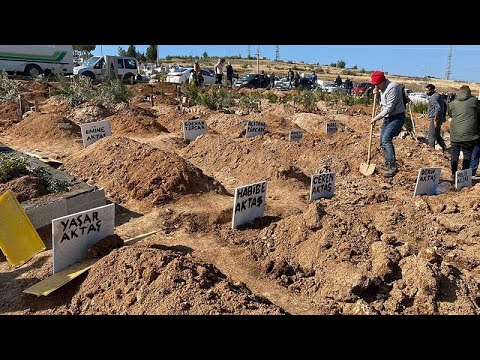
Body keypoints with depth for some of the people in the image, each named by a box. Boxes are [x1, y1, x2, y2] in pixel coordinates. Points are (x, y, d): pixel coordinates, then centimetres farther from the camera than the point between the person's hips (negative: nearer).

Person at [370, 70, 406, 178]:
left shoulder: (392, 88, -20)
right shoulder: (383, 88, 9)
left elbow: (389, 108, -23)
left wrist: (376, 118, -19)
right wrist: (376, 92, 7)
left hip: (397, 117, -10)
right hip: (388, 117, 10)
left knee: (386, 139, -24)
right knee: (383, 142, 13)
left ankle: (393, 166, -27)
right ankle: (388, 164, 27)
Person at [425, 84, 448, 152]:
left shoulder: (433, 97, -16)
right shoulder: (439, 95, 16)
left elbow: (437, 108, -26)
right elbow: (444, 106, 22)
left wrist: (435, 120, -26)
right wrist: (443, 116, 26)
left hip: (434, 118, -10)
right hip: (440, 118, 10)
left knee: (431, 135, -4)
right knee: (437, 135, 18)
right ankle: (444, 148, 19)